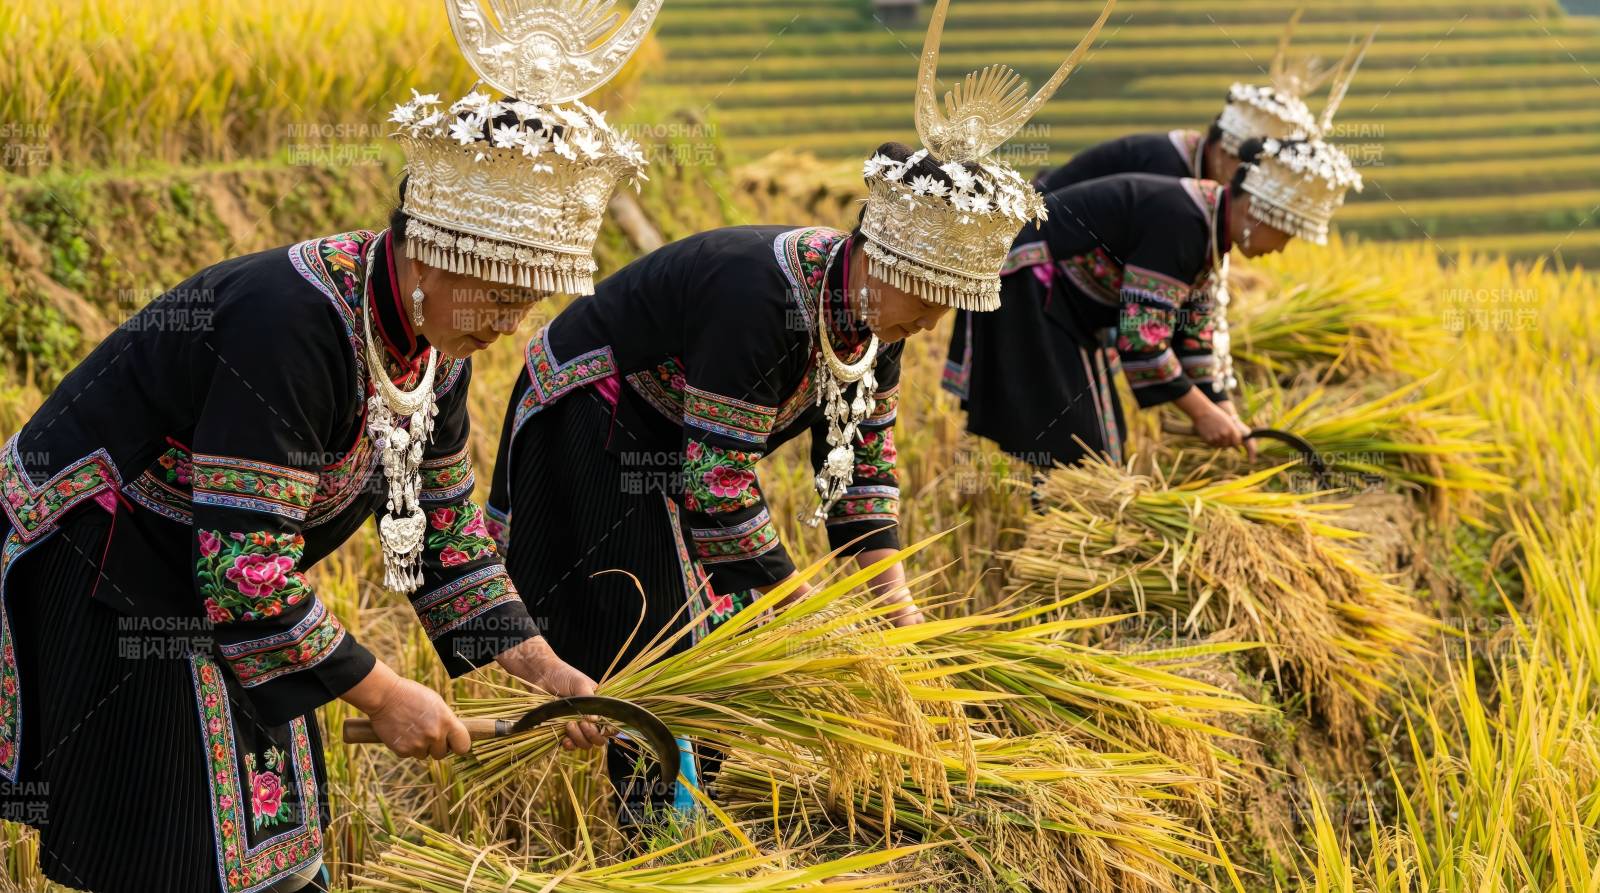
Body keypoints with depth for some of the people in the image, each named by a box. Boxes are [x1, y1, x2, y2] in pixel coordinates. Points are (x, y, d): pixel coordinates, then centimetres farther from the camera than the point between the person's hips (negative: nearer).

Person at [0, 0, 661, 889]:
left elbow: (441, 524, 7)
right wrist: (383, 695, -23)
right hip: (95, 586, -9)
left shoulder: (430, 341, -6)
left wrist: (544, 669, -1)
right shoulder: (292, 325, -33)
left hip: (200, 591, 9)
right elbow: (244, 578, -33)